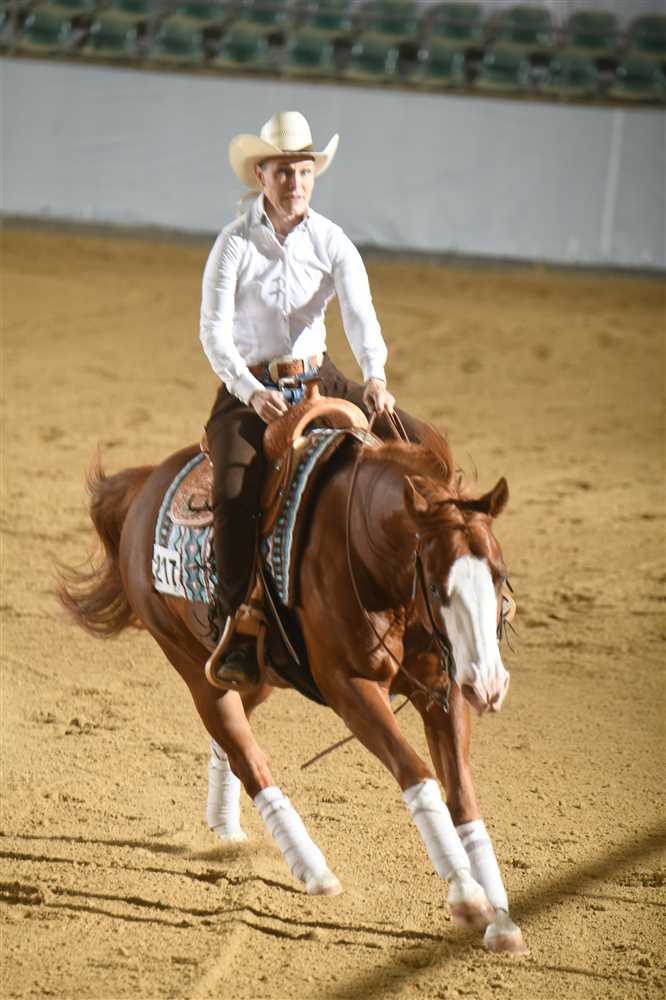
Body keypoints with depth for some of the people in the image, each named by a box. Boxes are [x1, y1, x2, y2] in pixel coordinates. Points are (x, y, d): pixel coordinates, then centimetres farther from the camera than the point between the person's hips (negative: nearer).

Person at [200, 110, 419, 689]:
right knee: (235, 494, -29)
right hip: (248, 388, -3)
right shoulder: (235, 244, -6)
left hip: (318, 379, 4)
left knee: (413, 441, -15)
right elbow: (214, 331, -12)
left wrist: (375, 377, -32)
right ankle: (235, 631, -22)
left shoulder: (332, 243, 1)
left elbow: (360, 314, -13)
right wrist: (252, 392, -28)